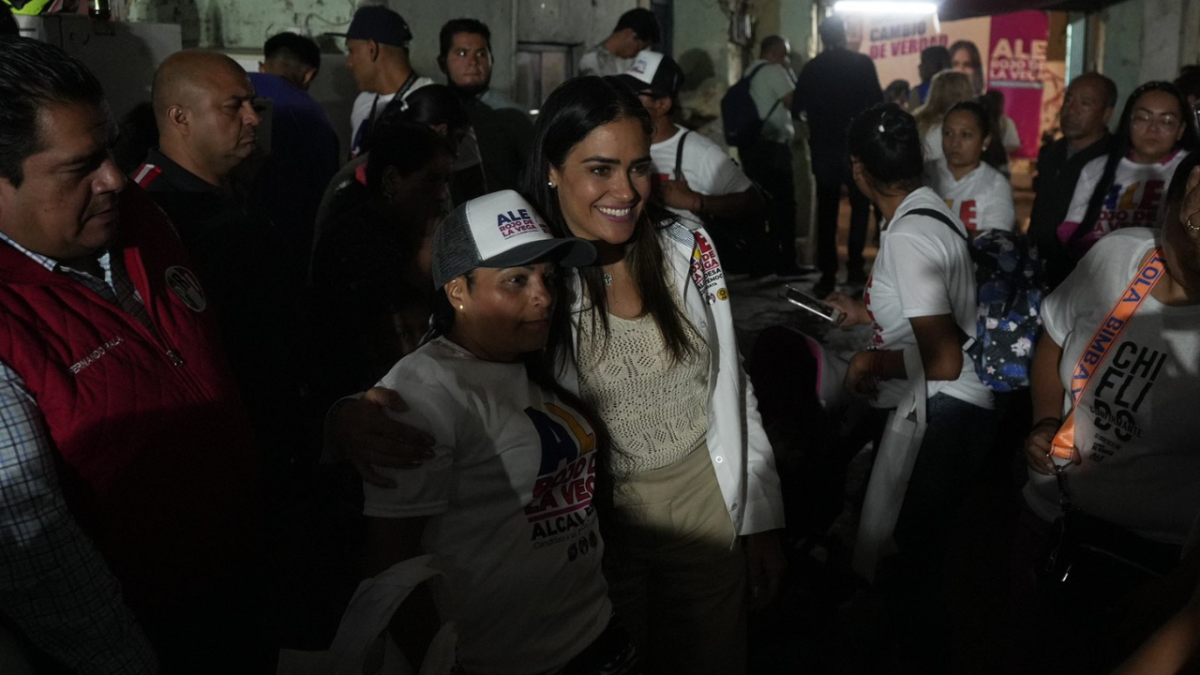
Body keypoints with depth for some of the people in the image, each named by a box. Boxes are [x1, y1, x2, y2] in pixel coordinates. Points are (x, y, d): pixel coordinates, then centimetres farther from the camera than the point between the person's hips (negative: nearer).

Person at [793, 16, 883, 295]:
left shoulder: (811, 68, 1)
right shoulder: (862, 63, -4)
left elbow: (798, 105, 6)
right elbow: (877, 102, -7)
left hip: (823, 147, 2)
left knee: (826, 212, 6)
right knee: (860, 205, 13)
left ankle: (828, 275, 0)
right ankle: (855, 267, 7)